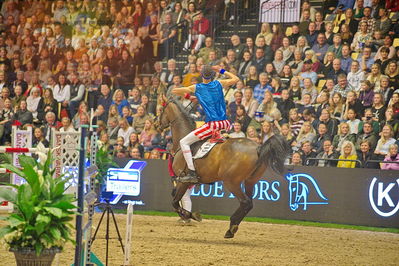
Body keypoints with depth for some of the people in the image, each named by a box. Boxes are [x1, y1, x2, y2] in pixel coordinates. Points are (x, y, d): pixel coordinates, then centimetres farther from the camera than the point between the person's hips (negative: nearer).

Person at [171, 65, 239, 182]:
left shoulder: (196, 88, 2)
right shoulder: (219, 84, 8)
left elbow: (174, 91, 11)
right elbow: (236, 79, 25)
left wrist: (187, 96, 27)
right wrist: (221, 70, 31)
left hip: (212, 125, -5)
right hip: (225, 124, 5)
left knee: (184, 142, 2)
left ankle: (192, 173, -10)